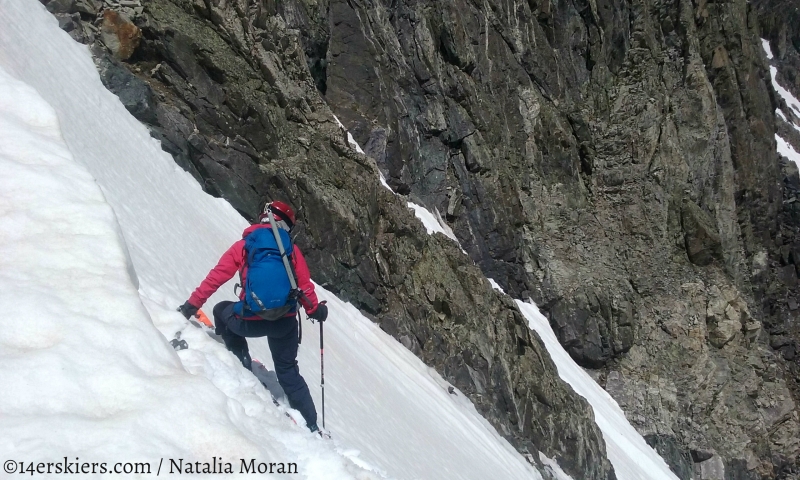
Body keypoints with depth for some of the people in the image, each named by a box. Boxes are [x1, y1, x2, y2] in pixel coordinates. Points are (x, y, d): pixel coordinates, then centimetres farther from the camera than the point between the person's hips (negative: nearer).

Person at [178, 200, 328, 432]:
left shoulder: (242, 246, 5)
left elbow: (216, 277, 3)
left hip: (251, 321, -2)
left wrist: (192, 304, 9)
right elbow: (304, 284, 5)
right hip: (285, 321, 2)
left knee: (222, 311, 31)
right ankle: (311, 425, 18)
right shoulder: (291, 248, 8)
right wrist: (315, 310, 20)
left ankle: (243, 364, 26)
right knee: (288, 372, 21)